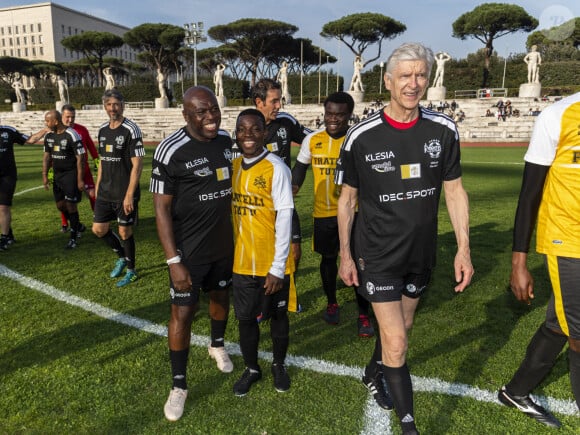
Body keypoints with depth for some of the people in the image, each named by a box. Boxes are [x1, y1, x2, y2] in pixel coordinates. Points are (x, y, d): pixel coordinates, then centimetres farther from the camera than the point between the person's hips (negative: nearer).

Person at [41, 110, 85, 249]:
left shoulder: (71, 135, -16)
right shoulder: (49, 136, 5)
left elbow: (80, 158, -15)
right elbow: (47, 156, 13)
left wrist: (80, 180, -17)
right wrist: (45, 175, 8)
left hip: (71, 174, -7)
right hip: (57, 175, 7)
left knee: (70, 205, -4)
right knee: (60, 205, 11)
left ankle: (73, 238, 8)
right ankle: (77, 226, 34)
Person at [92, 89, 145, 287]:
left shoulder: (131, 130, -12)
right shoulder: (102, 130, 9)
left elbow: (137, 165, -16)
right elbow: (102, 160, 17)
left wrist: (129, 195, -19)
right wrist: (97, 186, 14)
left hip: (124, 194, -7)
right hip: (105, 192, 7)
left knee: (124, 232, 3)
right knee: (99, 229, 10)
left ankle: (131, 271, 22)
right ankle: (122, 256, 34)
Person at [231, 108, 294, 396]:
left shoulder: (276, 168, -14)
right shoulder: (233, 166, 3)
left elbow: (284, 217, -15)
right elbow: (232, 211, 9)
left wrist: (278, 266, -16)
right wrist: (230, 254, 9)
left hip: (272, 264, -4)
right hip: (241, 262, 4)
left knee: (277, 316, 15)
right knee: (245, 318, 15)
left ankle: (279, 365, 39)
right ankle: (251, 368, 37)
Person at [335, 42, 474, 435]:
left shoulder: (444, 130, -5)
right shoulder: (361, 137, -12)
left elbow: (455, 191, 2)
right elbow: (347, 199, -3)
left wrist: (464, 249, -2)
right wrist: (345, 254, -3)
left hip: (421, 254, 4)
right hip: (377, 256, -4)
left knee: (402, 327, 21)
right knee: (396, 341, -5)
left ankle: (373, 375, 52)